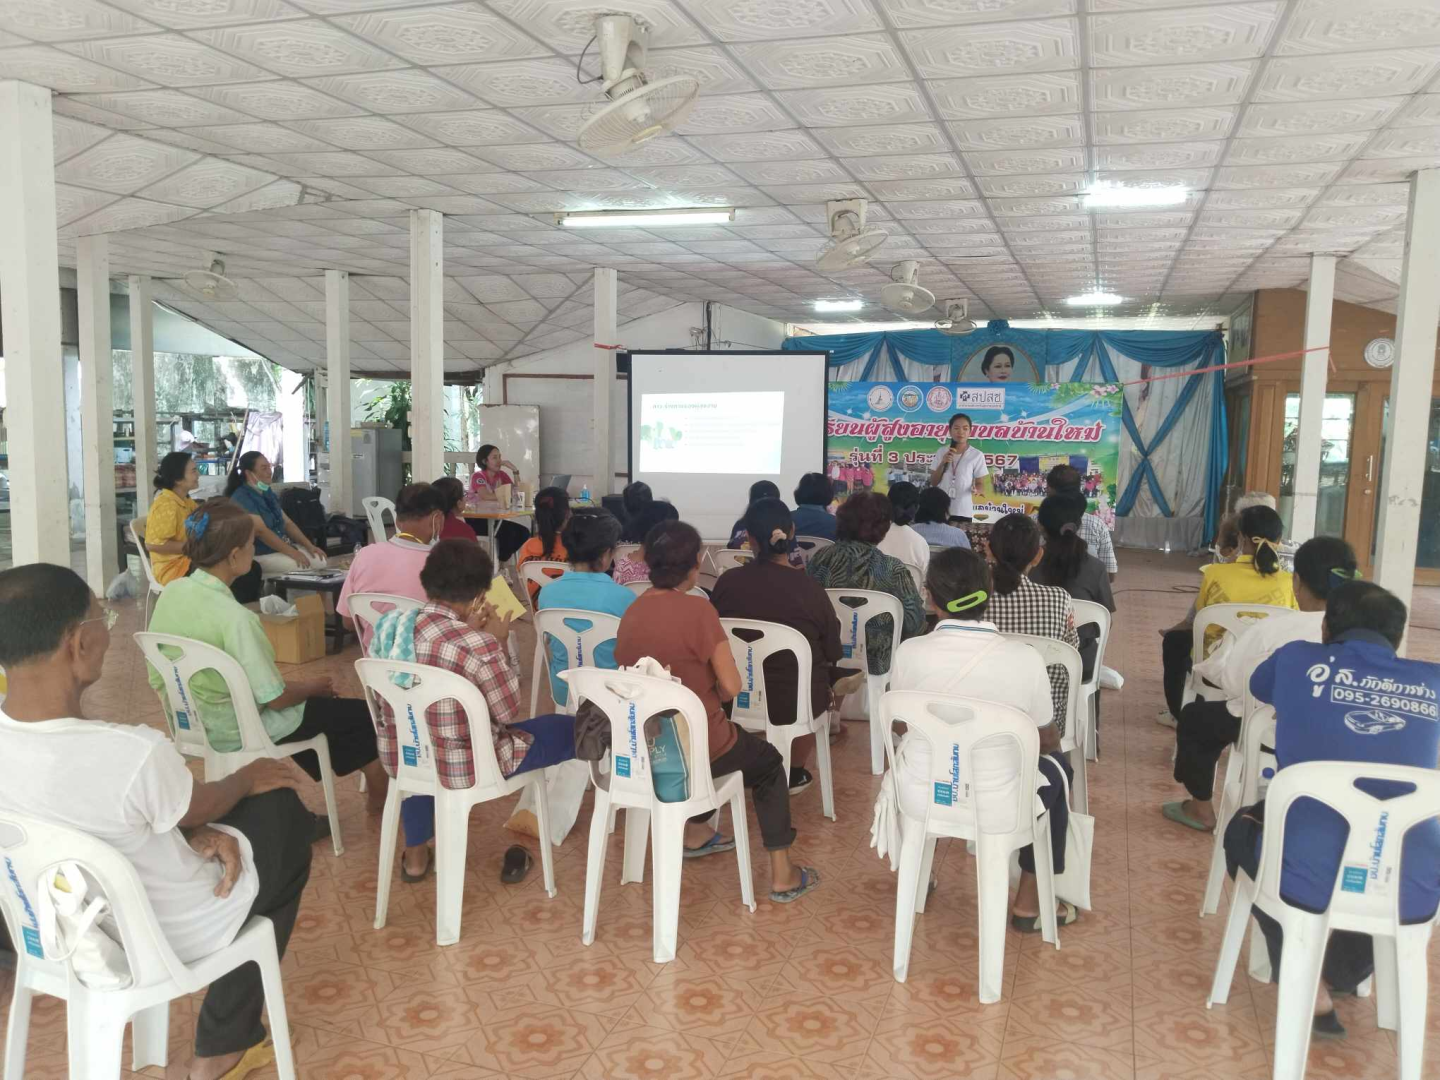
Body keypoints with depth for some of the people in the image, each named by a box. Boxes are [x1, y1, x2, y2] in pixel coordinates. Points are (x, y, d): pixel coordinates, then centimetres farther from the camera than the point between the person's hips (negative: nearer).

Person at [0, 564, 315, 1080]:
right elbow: (201, 807, -13)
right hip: (168, 938, -6)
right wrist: (247, 777, 6)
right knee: (279, 806, 17)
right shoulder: (134, 753, -36)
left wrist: (195, 832, -5)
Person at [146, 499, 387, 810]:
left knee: (316, 701, 28)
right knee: (361, 714, 9)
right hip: (236, 733, -8)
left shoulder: (171, 593, -8)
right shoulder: (234, 617, -31)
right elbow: (275, 698, -25)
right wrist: (312, 686, -4)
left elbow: (157, 679, 3)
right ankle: (380, 794, 31)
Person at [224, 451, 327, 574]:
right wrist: (292, 553, -27)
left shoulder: (268, 494, 13)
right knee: (303, 568, -27)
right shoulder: (241, 498, -15)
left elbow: (287, 523, 14)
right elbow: (261, 531, -23)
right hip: (260, 556, -8)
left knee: (320, 560, -7)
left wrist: (309, 546, 1)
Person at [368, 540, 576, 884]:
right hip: (463, 766, -6)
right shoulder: (478, 646, -27)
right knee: (572, 730, 11)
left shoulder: (389, 625, -7)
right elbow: (510, 713, -13)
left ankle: (416, 854, 42)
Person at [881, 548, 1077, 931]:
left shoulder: (910, 652, -13)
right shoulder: (1024, 658, -16)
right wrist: (1051, 749, 26)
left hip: (919, 799, 2)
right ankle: (1028, 903, 35)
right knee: (1056, 766, 28)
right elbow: (1047, 740, 1)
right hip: (997, 809, -1)